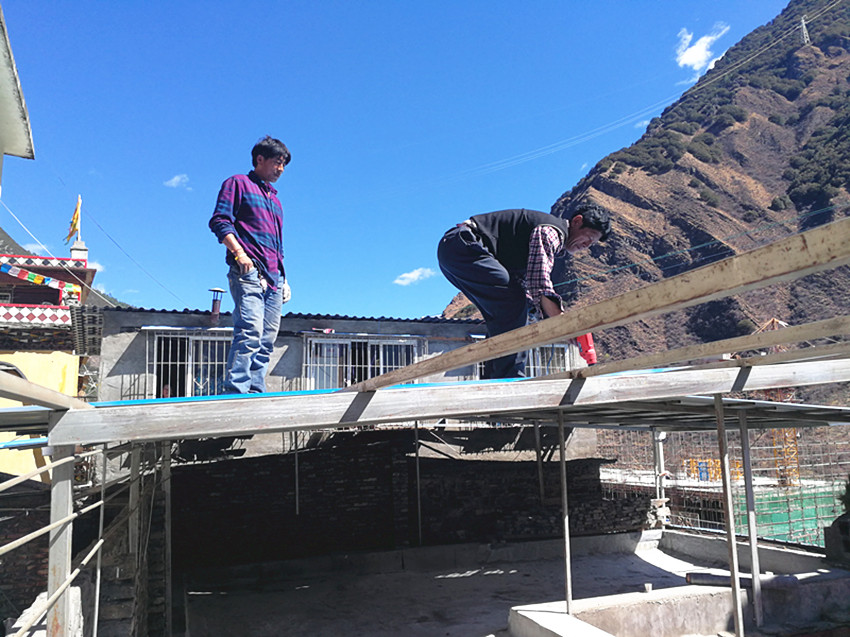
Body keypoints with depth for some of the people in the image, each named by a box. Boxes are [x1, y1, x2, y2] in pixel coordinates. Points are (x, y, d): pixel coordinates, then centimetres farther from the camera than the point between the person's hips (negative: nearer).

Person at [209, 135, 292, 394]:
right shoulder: (238, 183, 11)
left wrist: (284, 279, 22)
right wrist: (239, 253, -16)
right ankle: (236, 390, -23)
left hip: (273, 277, 7)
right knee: (250, 330, -21)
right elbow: (219, 220, -3)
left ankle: (256, 392, 0)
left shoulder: (275, 199, 31)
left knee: (267, 339, -1)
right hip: (248, 271, -7)